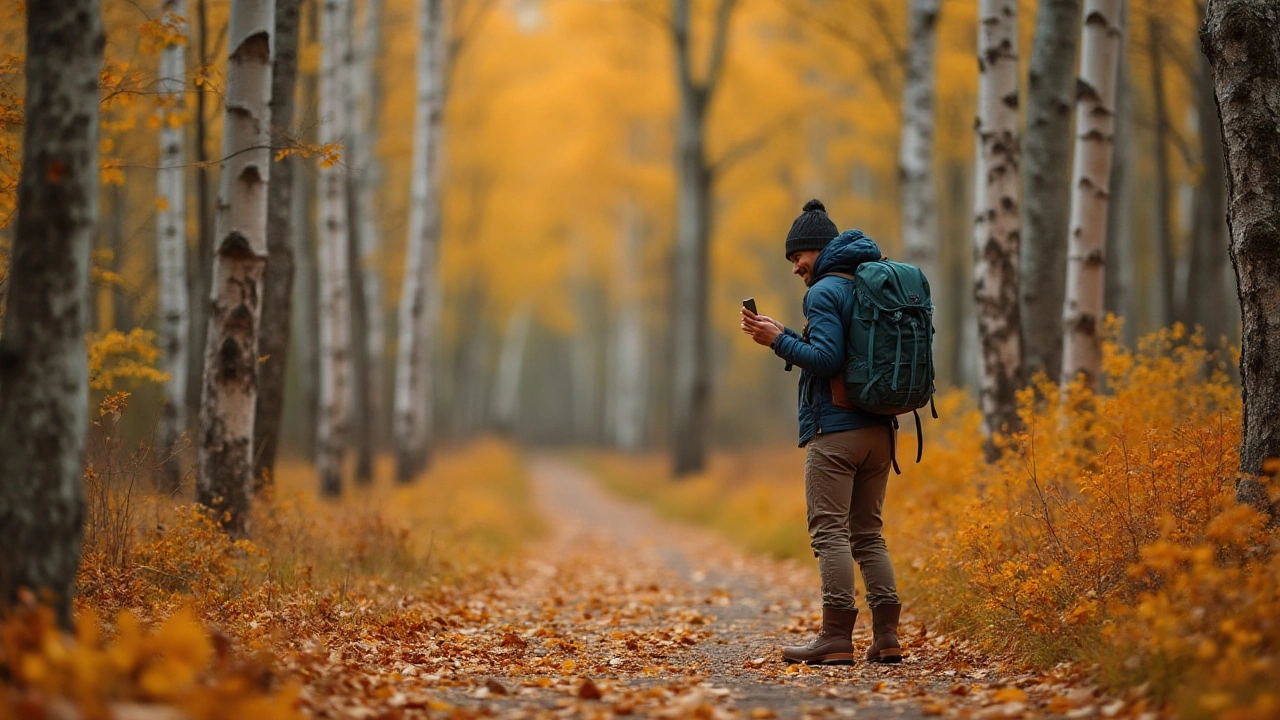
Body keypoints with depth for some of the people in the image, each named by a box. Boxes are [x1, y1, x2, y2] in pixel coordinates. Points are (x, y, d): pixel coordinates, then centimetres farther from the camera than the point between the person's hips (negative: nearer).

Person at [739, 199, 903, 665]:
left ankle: (836, 639, -11)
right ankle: (886, 638, 6)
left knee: (830, 532, -7)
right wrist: (785, 336, 19)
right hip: (878, 430, 8)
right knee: (868, 533, 11)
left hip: (834, 430, -8)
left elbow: (827, 360, -19)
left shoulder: (825, 291, -9)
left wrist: (777, 341, -9)